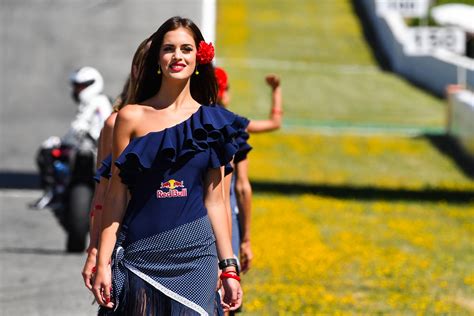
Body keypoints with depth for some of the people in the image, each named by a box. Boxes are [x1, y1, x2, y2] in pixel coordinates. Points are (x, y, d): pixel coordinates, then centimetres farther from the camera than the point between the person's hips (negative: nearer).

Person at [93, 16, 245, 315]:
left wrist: (229, 267, 6)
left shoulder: (211, 122, 7)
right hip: (139, 255, -1)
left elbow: (214, 201, 9)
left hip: (195, 257, 1)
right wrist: (103, 263, -2)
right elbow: (116, 195, 2)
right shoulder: (132, 117, 2)